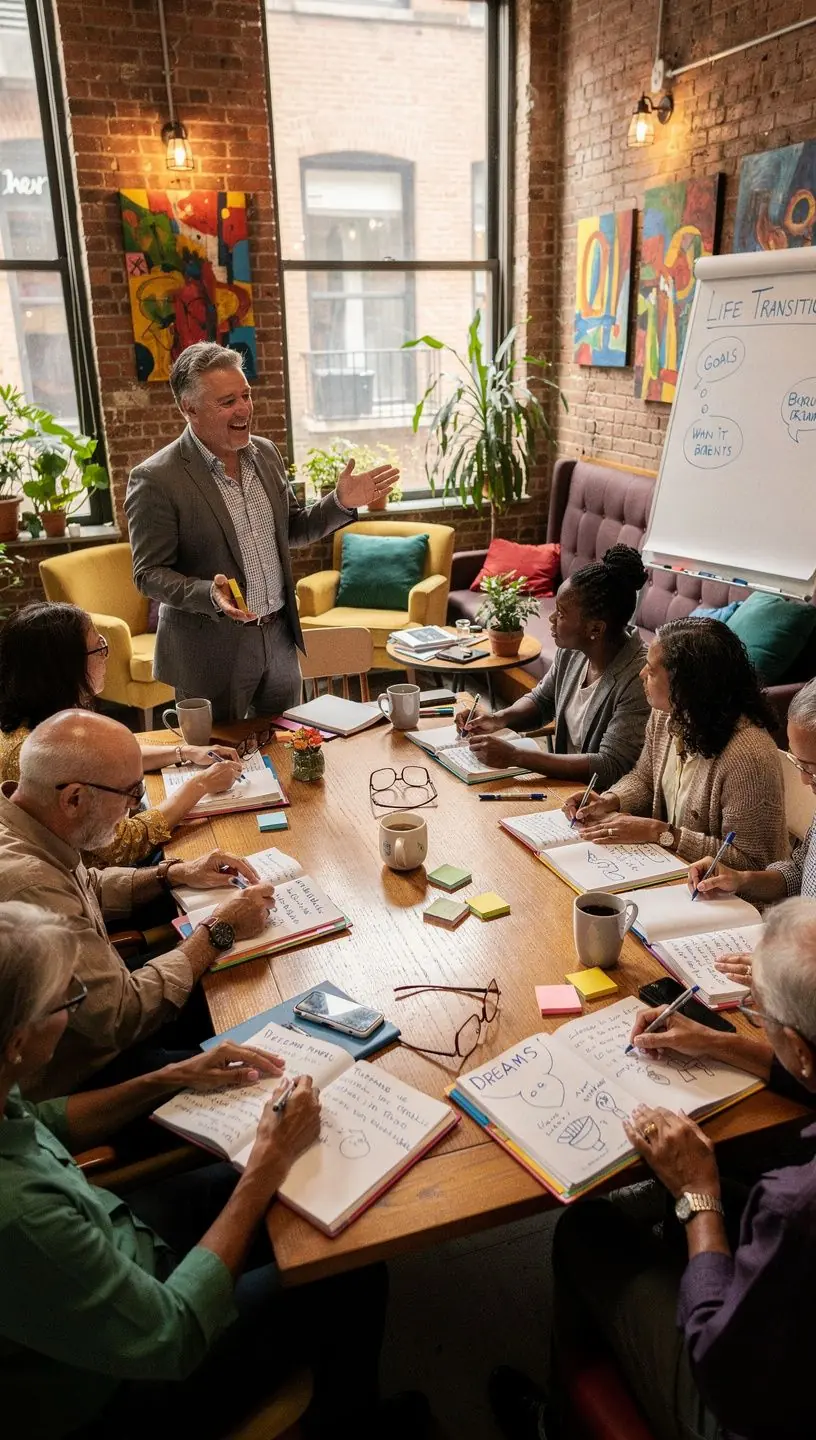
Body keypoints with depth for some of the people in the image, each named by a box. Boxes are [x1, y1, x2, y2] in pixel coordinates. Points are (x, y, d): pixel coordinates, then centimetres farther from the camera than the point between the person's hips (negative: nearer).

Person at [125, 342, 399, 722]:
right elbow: (149, 573, -13)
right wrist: (210, 595, -30)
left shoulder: (266, 453, 4)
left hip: (279, 637, 6)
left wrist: (341, 502, -2)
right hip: (211, 651, -5)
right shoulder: (156, 480, -15)